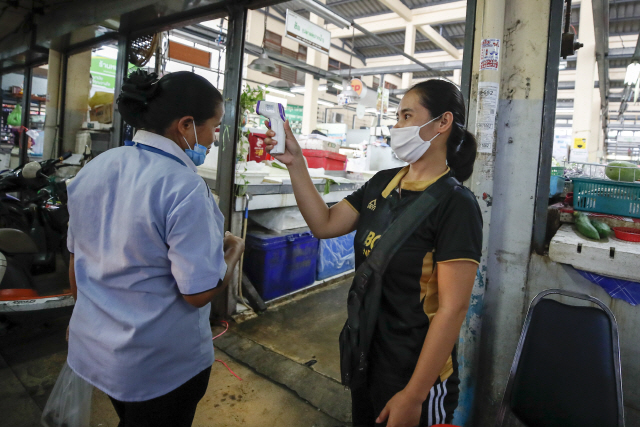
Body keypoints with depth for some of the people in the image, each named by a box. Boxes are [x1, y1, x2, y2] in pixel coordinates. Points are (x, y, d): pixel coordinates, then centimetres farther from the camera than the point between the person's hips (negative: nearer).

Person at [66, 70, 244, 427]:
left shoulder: (93, 170, -2)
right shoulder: (184, 188, -26)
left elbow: (77, 259, 8)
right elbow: (200, 291, -25)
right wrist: (234, 250, -6)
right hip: (161, 365, -6)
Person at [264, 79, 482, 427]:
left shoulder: (455, 204, -21)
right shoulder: (382, 183, 1)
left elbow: (453, 308, -22)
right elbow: (325, 224, 0)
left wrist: (413, 396, -19)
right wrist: (295, 163, -8)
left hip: (413, 374, -7)